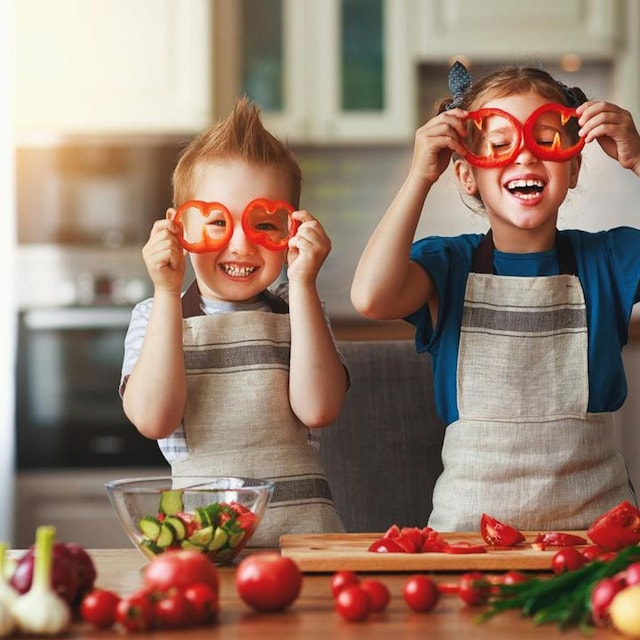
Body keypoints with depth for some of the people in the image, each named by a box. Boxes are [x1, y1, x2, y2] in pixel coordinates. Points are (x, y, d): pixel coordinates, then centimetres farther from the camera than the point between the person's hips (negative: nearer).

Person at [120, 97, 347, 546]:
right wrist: (167, 294, -6)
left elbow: (317, 408, -6)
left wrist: (302, 284, -6)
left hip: (300, 522, 3)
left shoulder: (298, 310, 13)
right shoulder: (155, 317, 10)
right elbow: (153, 419, -8)